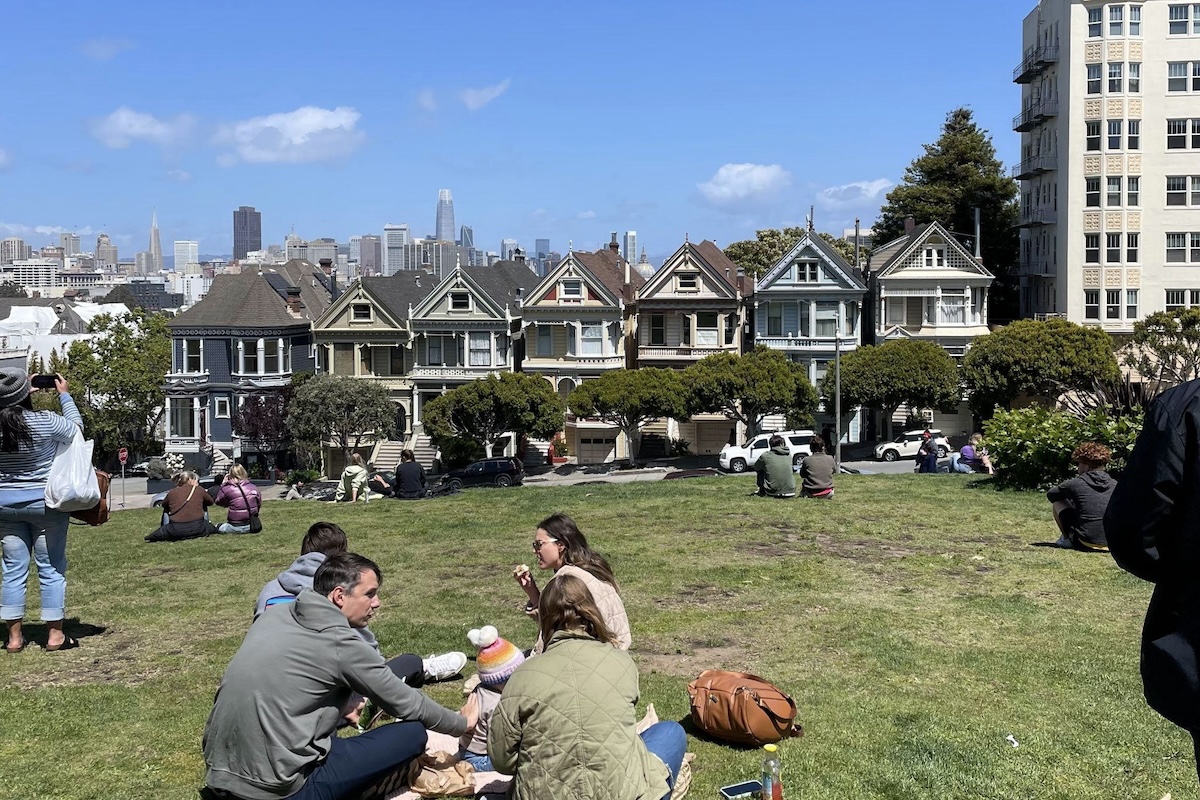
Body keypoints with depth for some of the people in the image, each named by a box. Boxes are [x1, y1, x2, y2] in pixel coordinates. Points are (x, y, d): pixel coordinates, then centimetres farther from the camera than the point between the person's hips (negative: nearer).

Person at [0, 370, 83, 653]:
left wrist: (25, 392, 19)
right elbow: (76, 428, 4)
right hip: (44, 503, -3)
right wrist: (64, 395, 13)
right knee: (51, 568, 4)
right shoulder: (44, 422, -16)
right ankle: (55, 634, 8)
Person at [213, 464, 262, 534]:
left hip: (236, 527, -4)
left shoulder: (227, 489, -11)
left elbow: (217, 501, 7)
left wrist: (223, 484, 11)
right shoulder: (254, 488, -2)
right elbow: (259, 505, 8)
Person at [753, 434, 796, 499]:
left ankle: (762, 492, 29)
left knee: (760, 471, 19)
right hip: (791, 492, 3)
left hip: (773, 493, -3)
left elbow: (756, 468, 12)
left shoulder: (766, 455, -6)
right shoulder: (789, 455, 3)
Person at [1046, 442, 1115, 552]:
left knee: (1057, 501, 13)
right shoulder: (1115, 485, 4)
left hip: (1086, 544, -4)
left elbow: (1050, 495, 12)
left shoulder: (1076, 483, -6)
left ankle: (1067, 539, 16)